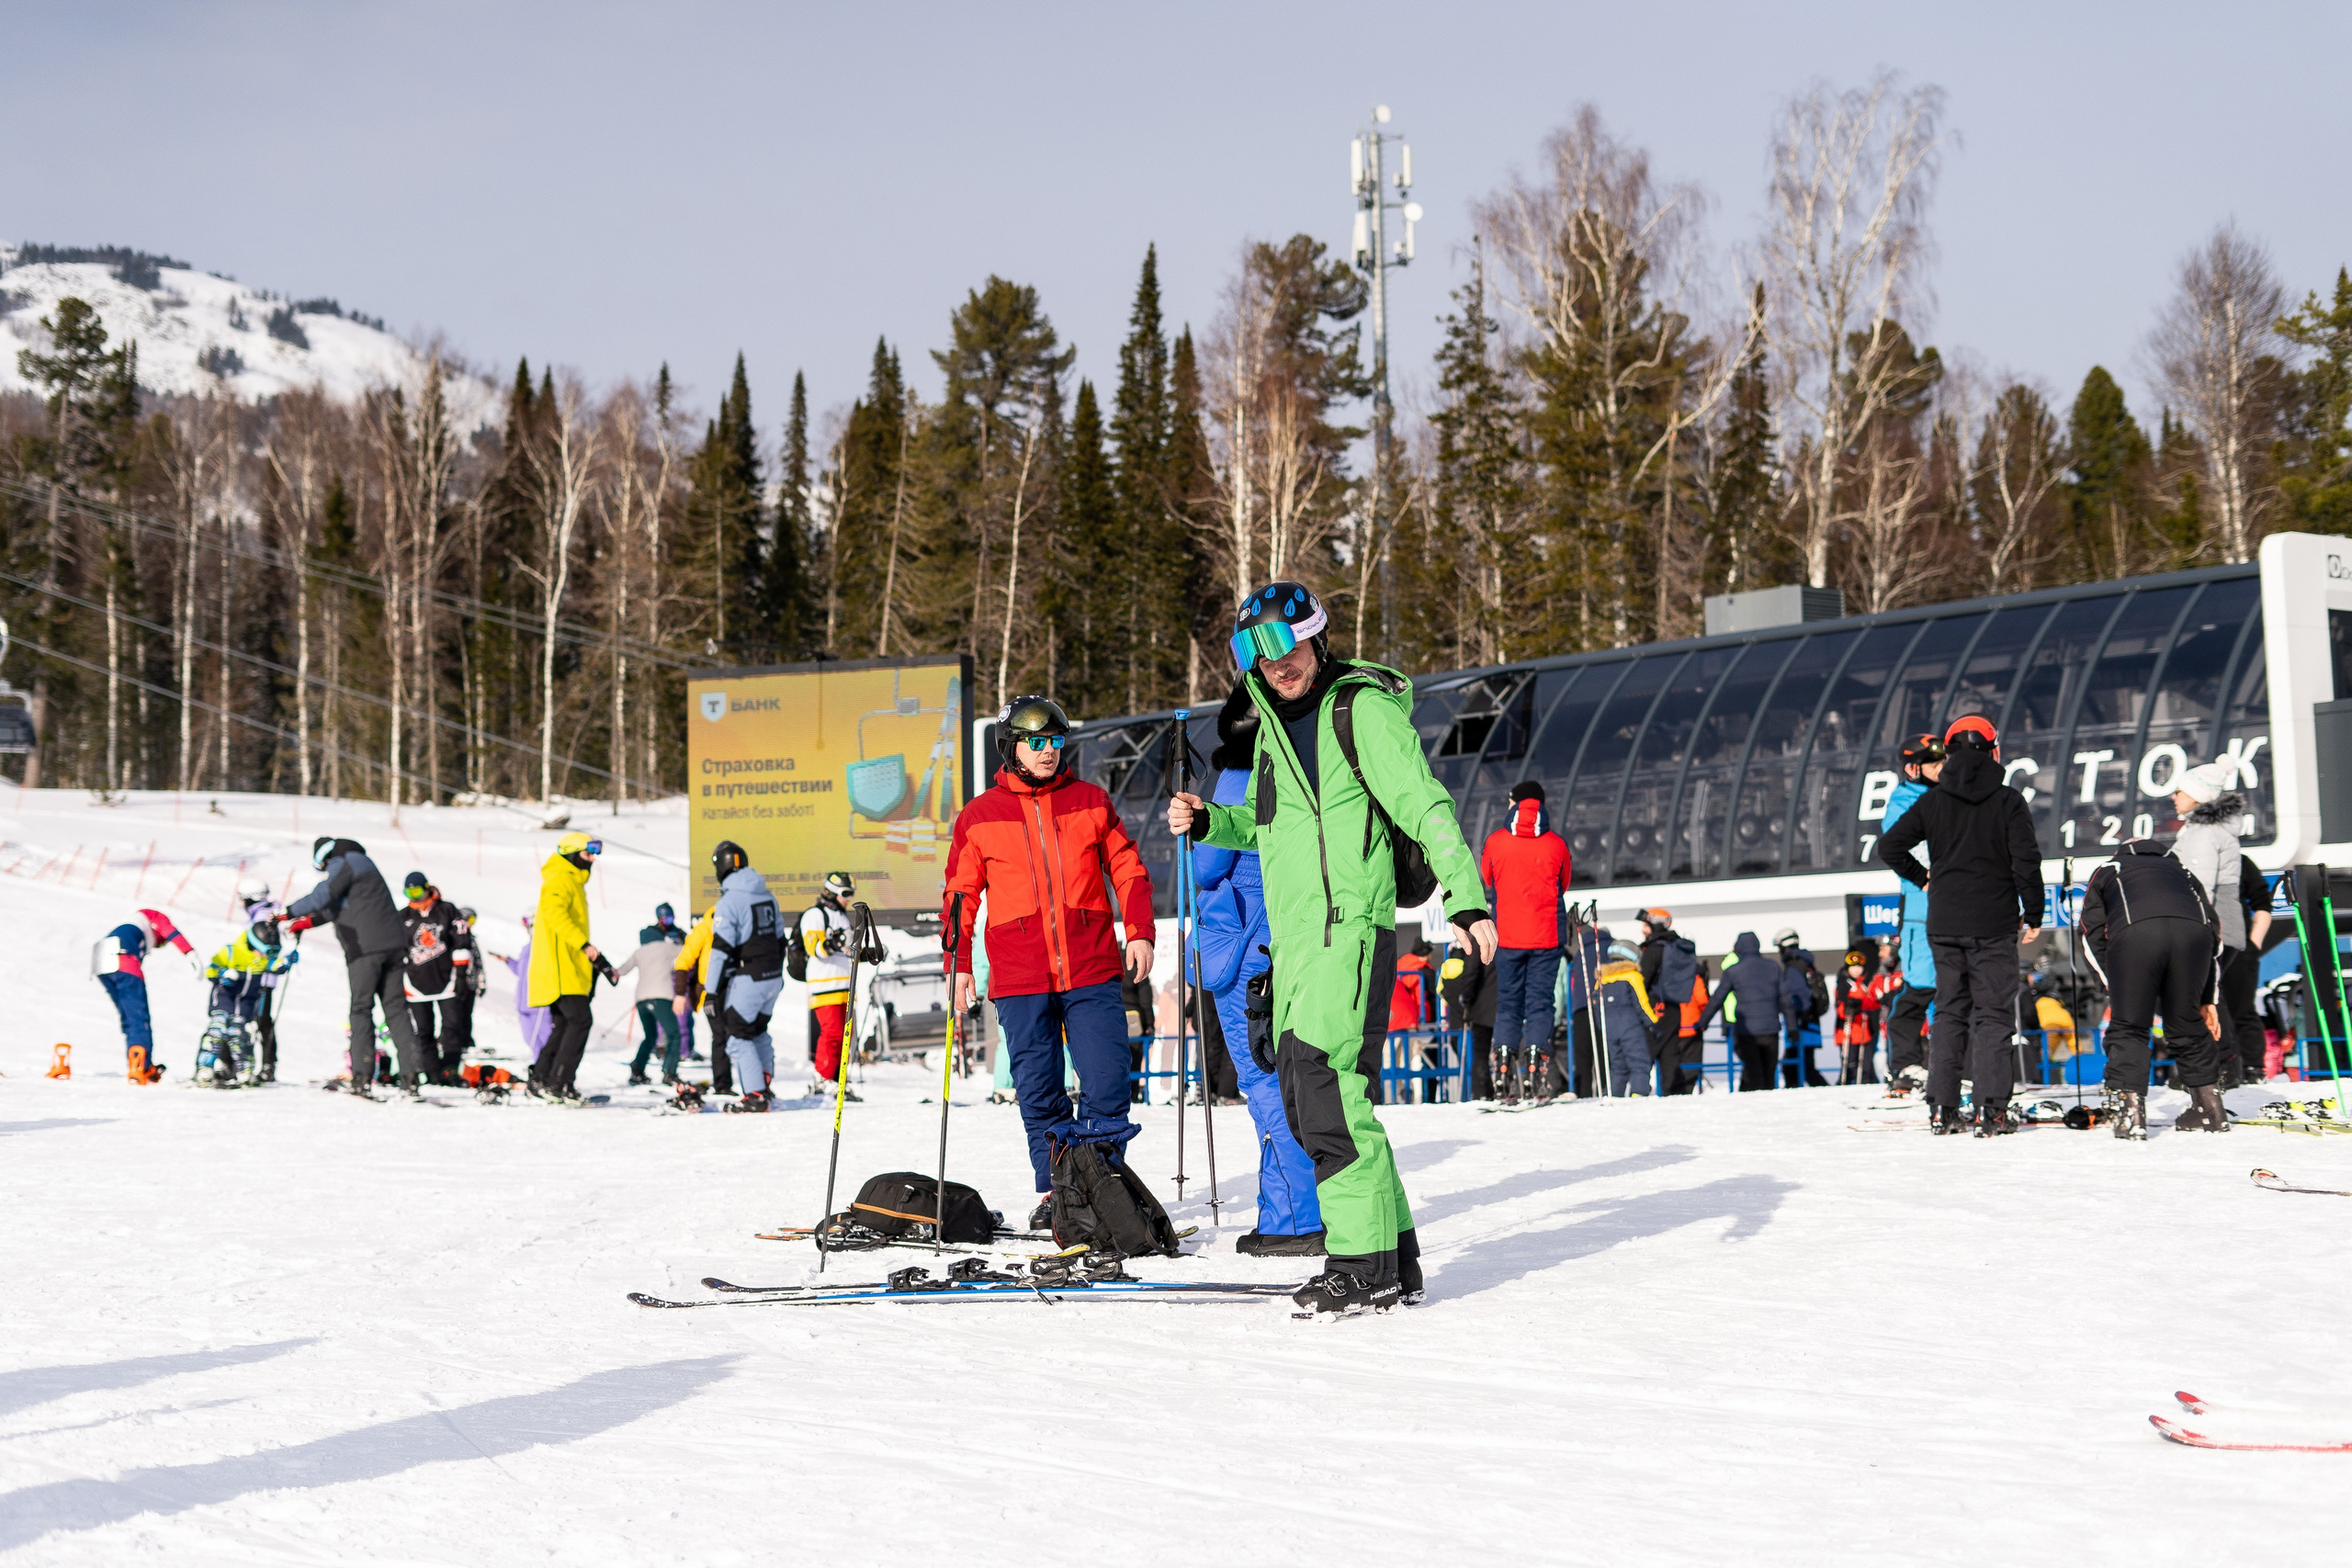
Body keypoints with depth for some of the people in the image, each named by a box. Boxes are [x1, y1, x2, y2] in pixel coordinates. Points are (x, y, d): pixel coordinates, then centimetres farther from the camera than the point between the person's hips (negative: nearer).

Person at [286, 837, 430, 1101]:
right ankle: (412, 1076, -2)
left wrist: (289, 913, -2)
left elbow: (324, 896, -10)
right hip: (393, 944, 8)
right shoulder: (360, 863, 28)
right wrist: (307, 922, 36)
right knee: (395, 1008, 5)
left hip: (366, 947, -8)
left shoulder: (344, 863, 0)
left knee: (361, 1009, -5)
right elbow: (336, 908, 35)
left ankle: (362, 1079, -9)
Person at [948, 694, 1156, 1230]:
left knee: (1108, 1083, -6)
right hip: (1020, 977, 0)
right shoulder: (979, 816, 7)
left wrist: (1139, 932, 1)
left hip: (1092, 970, 0)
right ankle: (1054, 1191, 13)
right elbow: (961, 895, 11)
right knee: (1039, 1093, 2)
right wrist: (959, 965, 5)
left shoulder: (1091, 802, 9)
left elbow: (1128, 870, 12)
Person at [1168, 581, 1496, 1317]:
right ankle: (1394, 1261, 15)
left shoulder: (1363, 710, -7)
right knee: (1311, 1099, 8)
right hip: (1294, 940, 9)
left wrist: (1466, 898, -24)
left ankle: (1367, 1262, -14)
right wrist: (1206, 823, 11)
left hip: (1351, 930, -9)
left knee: (1323, 1085, -17)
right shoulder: (1274, 723, 18)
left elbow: (1425, 805, -14)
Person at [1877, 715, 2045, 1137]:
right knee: (1993, 1013, 0)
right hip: (1994, 925, -3)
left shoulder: (1932, 802, 3)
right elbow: (2026, 861, -9)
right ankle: (1991, 1110, -7)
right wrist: (2033, 914, 1)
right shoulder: (2008, 802, -6)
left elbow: (1889, 847, 3)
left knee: (1949, 1011, 11)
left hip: (1944, 924, 3)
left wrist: (1922, 878, 18)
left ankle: (1942, 1108, 8)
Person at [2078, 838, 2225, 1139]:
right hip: (2193, 931, 3)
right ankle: (2209, 1107, 26)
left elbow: (2093, 934, 21)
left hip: (2133, 933, -3)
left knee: (2127, 1027, 8)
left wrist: (2117, 990, 22)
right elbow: (2214, 928, 33)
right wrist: (2207, 1000, 33)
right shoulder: (2182, 872, 43)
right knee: (2188, 1025, 20)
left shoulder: (2107, 872, 36)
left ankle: (2130, 1111, -4)